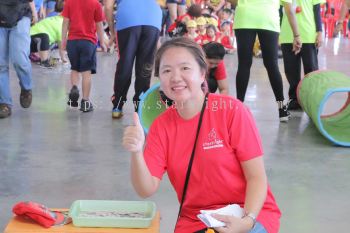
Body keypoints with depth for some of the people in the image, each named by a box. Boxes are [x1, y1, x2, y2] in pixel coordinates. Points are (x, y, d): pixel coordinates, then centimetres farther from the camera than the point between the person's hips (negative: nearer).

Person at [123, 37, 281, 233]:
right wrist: (137, 152, -24)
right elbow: (147, 189, -7)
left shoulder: (232, 110, -12)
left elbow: (256, 177, -10)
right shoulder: (161, 126, 0)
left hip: (251, 213, -3)